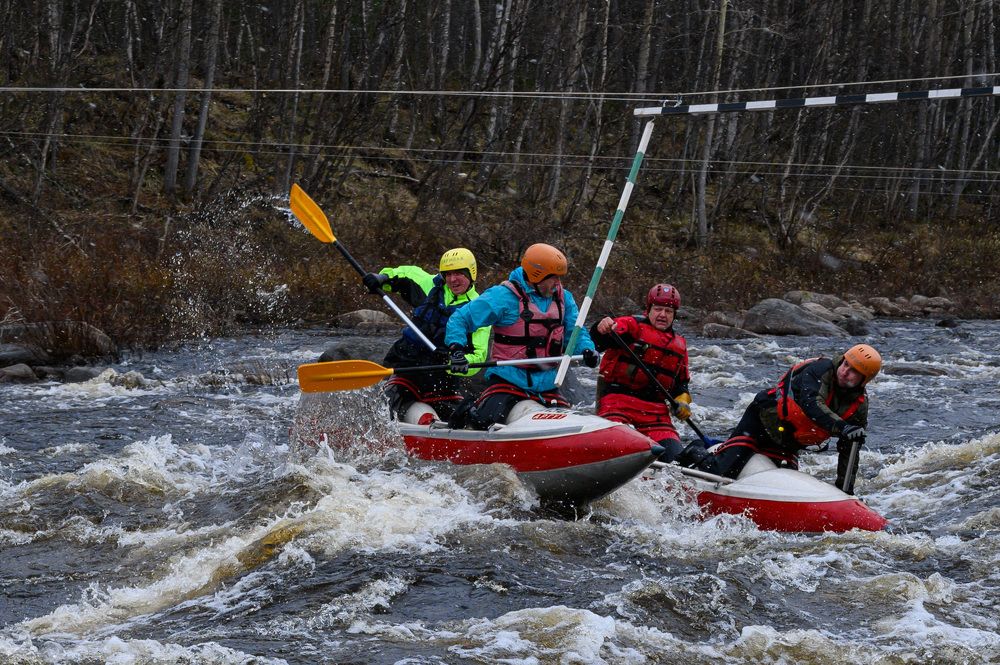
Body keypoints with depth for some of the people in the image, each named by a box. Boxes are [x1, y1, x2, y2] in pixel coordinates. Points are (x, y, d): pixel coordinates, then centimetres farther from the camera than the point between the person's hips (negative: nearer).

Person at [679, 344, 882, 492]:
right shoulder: (822, 369, -23)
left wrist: (844, 488, -4)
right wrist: (841, 428, -53)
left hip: (787, 447, 7)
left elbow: (849, 452, 1)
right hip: (762, 421, -7)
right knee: (723, 472, -18)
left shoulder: (859, 405, -5)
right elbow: (811, 404, -41)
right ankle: (696, 455, 18)